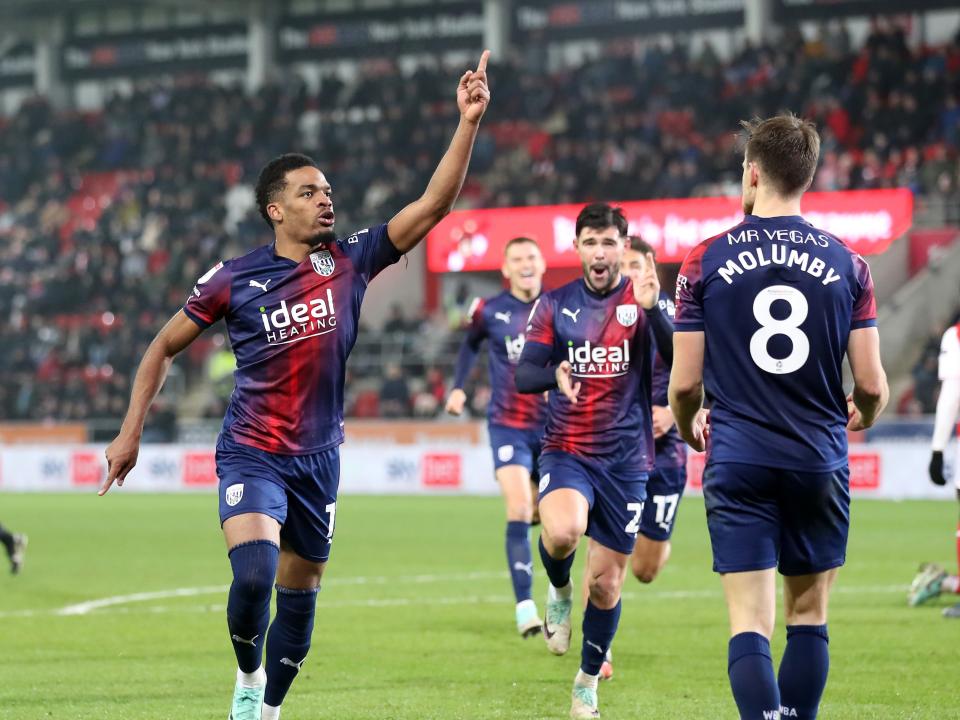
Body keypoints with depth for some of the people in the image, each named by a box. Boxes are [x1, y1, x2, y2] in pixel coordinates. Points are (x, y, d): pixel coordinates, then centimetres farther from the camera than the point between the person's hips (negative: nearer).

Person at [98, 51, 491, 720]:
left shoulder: (350, 261, -2)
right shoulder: (234, 280, -8)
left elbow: (434, 203, -9)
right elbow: (164, 348, 5)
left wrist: (469, 122, -21)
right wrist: (131, 432, 0)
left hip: (320, 458, 4)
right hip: (252, 455, -4)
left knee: (300, 597, 10)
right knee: (254, 574, -25)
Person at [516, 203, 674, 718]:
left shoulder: (642, 302, -2)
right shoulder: (555, 305, 4)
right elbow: (523, 374, -1)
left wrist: (652, 309, -33)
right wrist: (555, 375, -24)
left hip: (626, 459, 0)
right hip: (566, 451, 0)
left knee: (606, 583, 4)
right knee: (562, 530, -32)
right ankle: (558, 590, 3)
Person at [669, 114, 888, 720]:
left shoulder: (706, 262, -2)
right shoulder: (846, 264, 0)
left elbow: (685, 382, -1)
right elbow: (871, 384, -1)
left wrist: (689, 429, 22)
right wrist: (864, 415, 24)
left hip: (739, 465, -1)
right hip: (820, 464, 1)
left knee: (750, 622, -4)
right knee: (808, 617, 14)